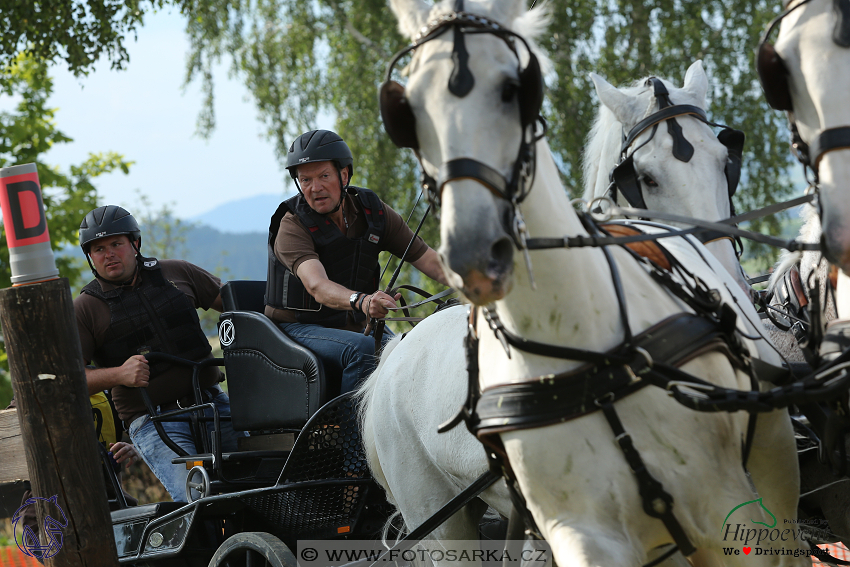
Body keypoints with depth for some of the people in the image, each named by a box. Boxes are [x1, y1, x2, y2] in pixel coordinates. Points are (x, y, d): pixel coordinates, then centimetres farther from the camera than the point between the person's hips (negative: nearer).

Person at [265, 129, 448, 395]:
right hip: (301, 328, -5)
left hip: (354, 327, 5)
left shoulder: (372, 211, 2)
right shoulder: (292, 226, -15)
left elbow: (428, 260, 2)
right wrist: (361, 301, -53)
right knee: (363, 348, -33)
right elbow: (317, 286, -32)